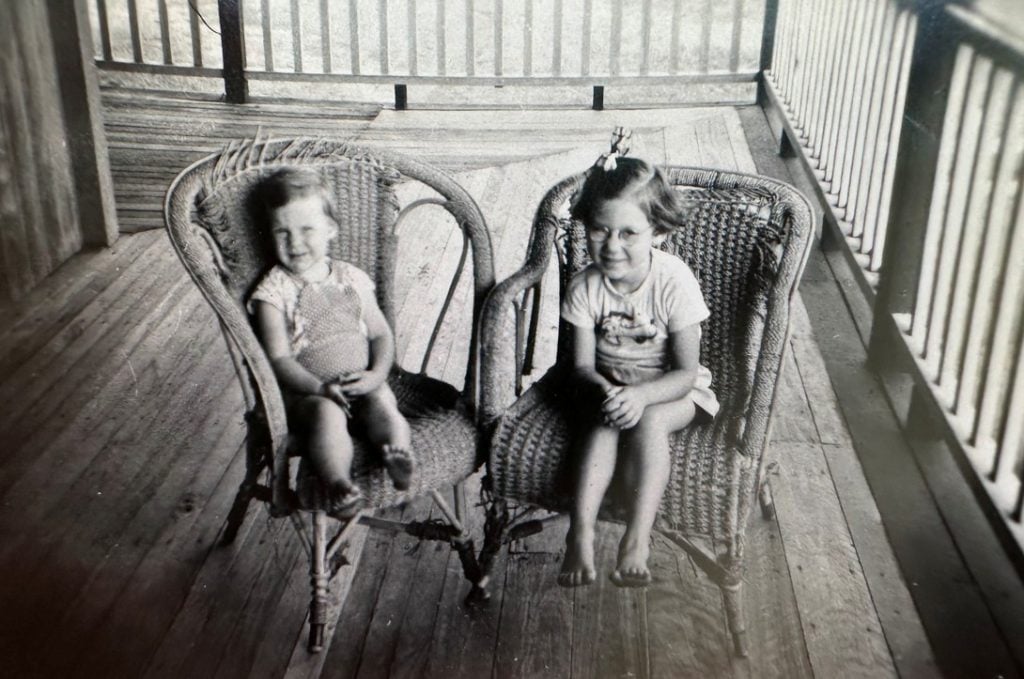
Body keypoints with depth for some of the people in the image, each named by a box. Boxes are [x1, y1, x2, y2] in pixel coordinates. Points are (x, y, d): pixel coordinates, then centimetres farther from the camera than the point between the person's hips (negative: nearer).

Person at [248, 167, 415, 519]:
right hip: (306, 391, -3)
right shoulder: (274, 291, 1)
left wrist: (376, 374, -6)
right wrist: (320, 387, -21)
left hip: (360, 383, 4)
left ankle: (399, 455, -50)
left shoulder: (352, 279, 13)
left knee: (383, 405, -29)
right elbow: (279, 358, -6)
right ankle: (339, 485, -52)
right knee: (328, 413, -35)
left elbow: (381, 334, 14)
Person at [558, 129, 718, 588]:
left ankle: (637, 539, -31)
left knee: (648, 421, -32)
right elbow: (582, 365, -9)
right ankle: (581, 533, -32)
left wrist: (641, 394, -37)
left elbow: (685, 373, -18)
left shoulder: (674, 282, -21)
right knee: (603, 422, -29)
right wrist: (604, 390, -32)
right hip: (607, 386, 2)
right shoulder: (585, 287, -13)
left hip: (671, 390, -2)